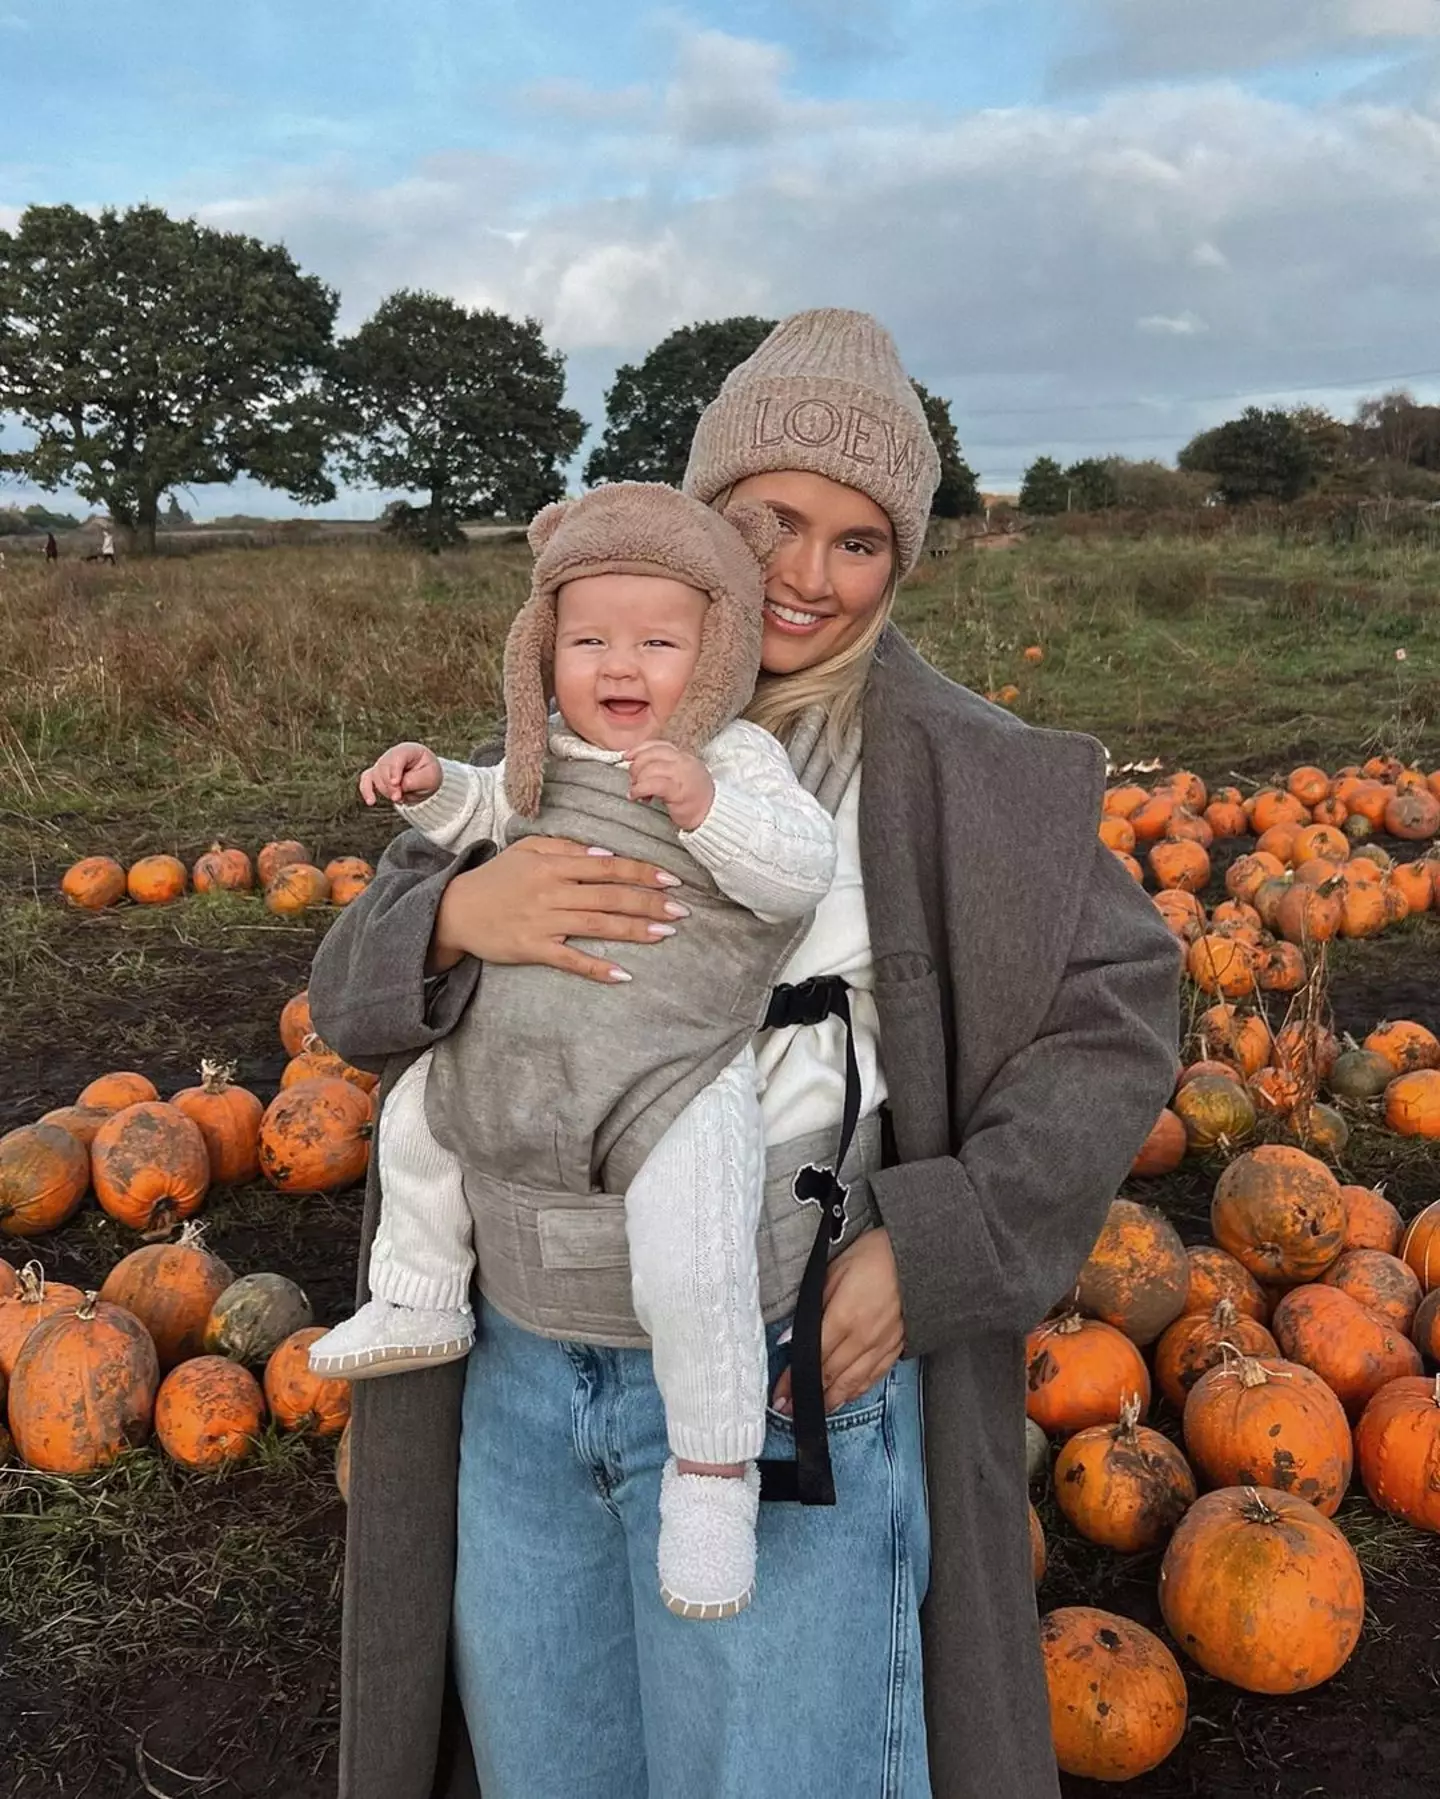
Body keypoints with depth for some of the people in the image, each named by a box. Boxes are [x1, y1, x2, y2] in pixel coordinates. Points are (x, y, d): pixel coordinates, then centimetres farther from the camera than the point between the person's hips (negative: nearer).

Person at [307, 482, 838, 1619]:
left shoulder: (737, 759, -8)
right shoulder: (552, 756, 8)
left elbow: (803, 874, -19)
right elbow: (490, 813, 27)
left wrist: (707, 807, -31)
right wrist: (433, 788, 8)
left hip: (677, 1073, -7)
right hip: (517, 1055, 7)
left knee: (692, 1265, -22)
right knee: (416, 1117, 23)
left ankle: (713, 1470, 2)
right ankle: (421, 1306, 43)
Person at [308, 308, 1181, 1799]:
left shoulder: (952, 769, -7)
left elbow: (1115, 1016, -4)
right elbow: (356, 988, 1)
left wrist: (931, 1249, -16)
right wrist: (457, 912, -23)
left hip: (784, 1380, -4)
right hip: (519, 1370, 4)